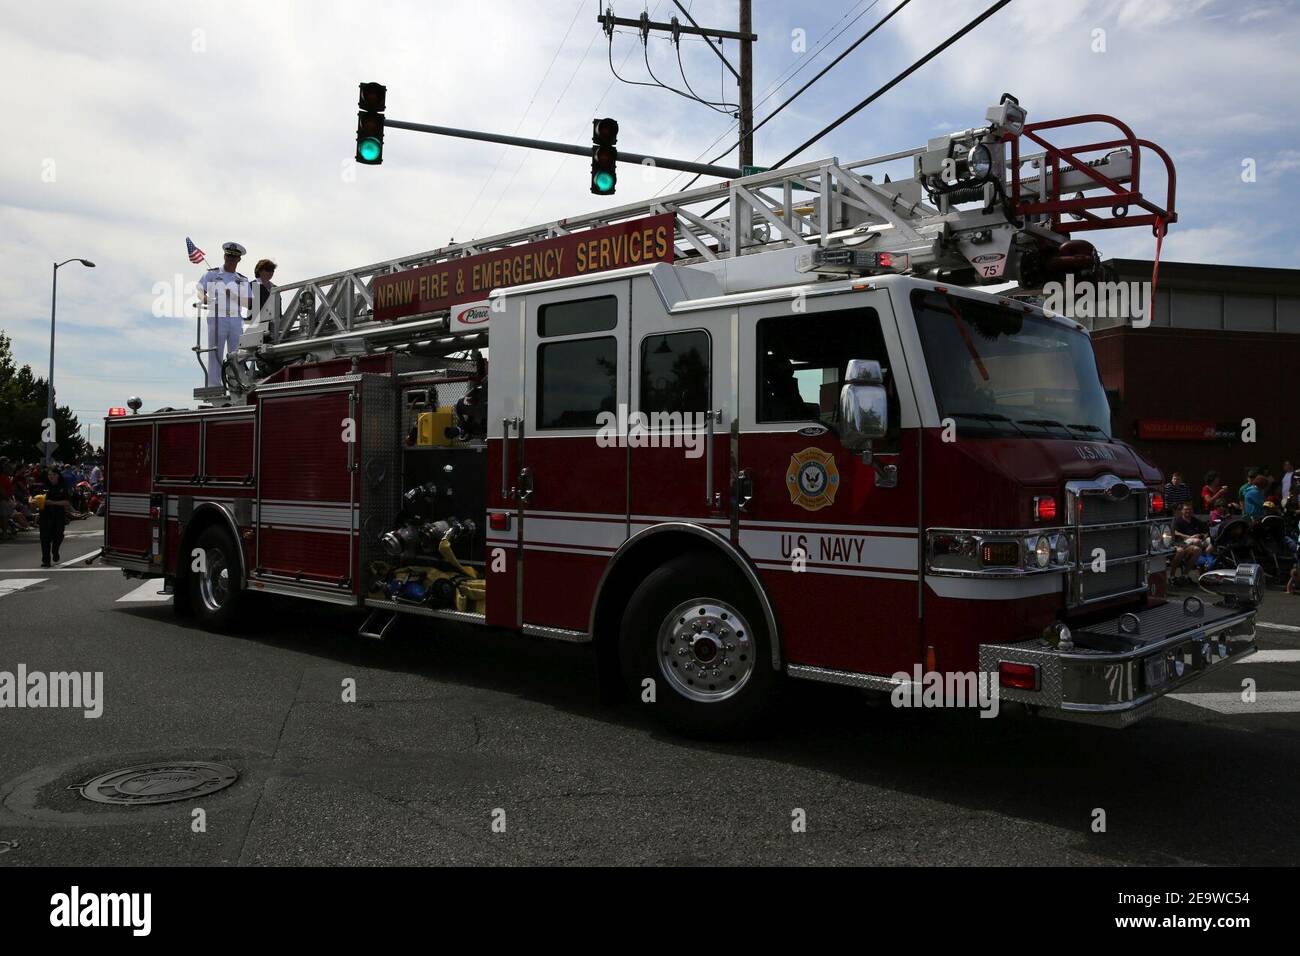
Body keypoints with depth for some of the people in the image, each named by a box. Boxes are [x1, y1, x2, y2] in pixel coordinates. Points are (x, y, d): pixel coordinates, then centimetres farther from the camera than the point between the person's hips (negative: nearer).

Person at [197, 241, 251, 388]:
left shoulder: (243, 280, 17)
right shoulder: (211, 275, 11)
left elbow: (250, 303, 9)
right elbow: (198, 291, 3)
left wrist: (234, 296, -7)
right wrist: (203, 298, -19)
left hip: (236, 321, 3)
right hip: (217, 319, -2)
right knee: (215, 355, -6)